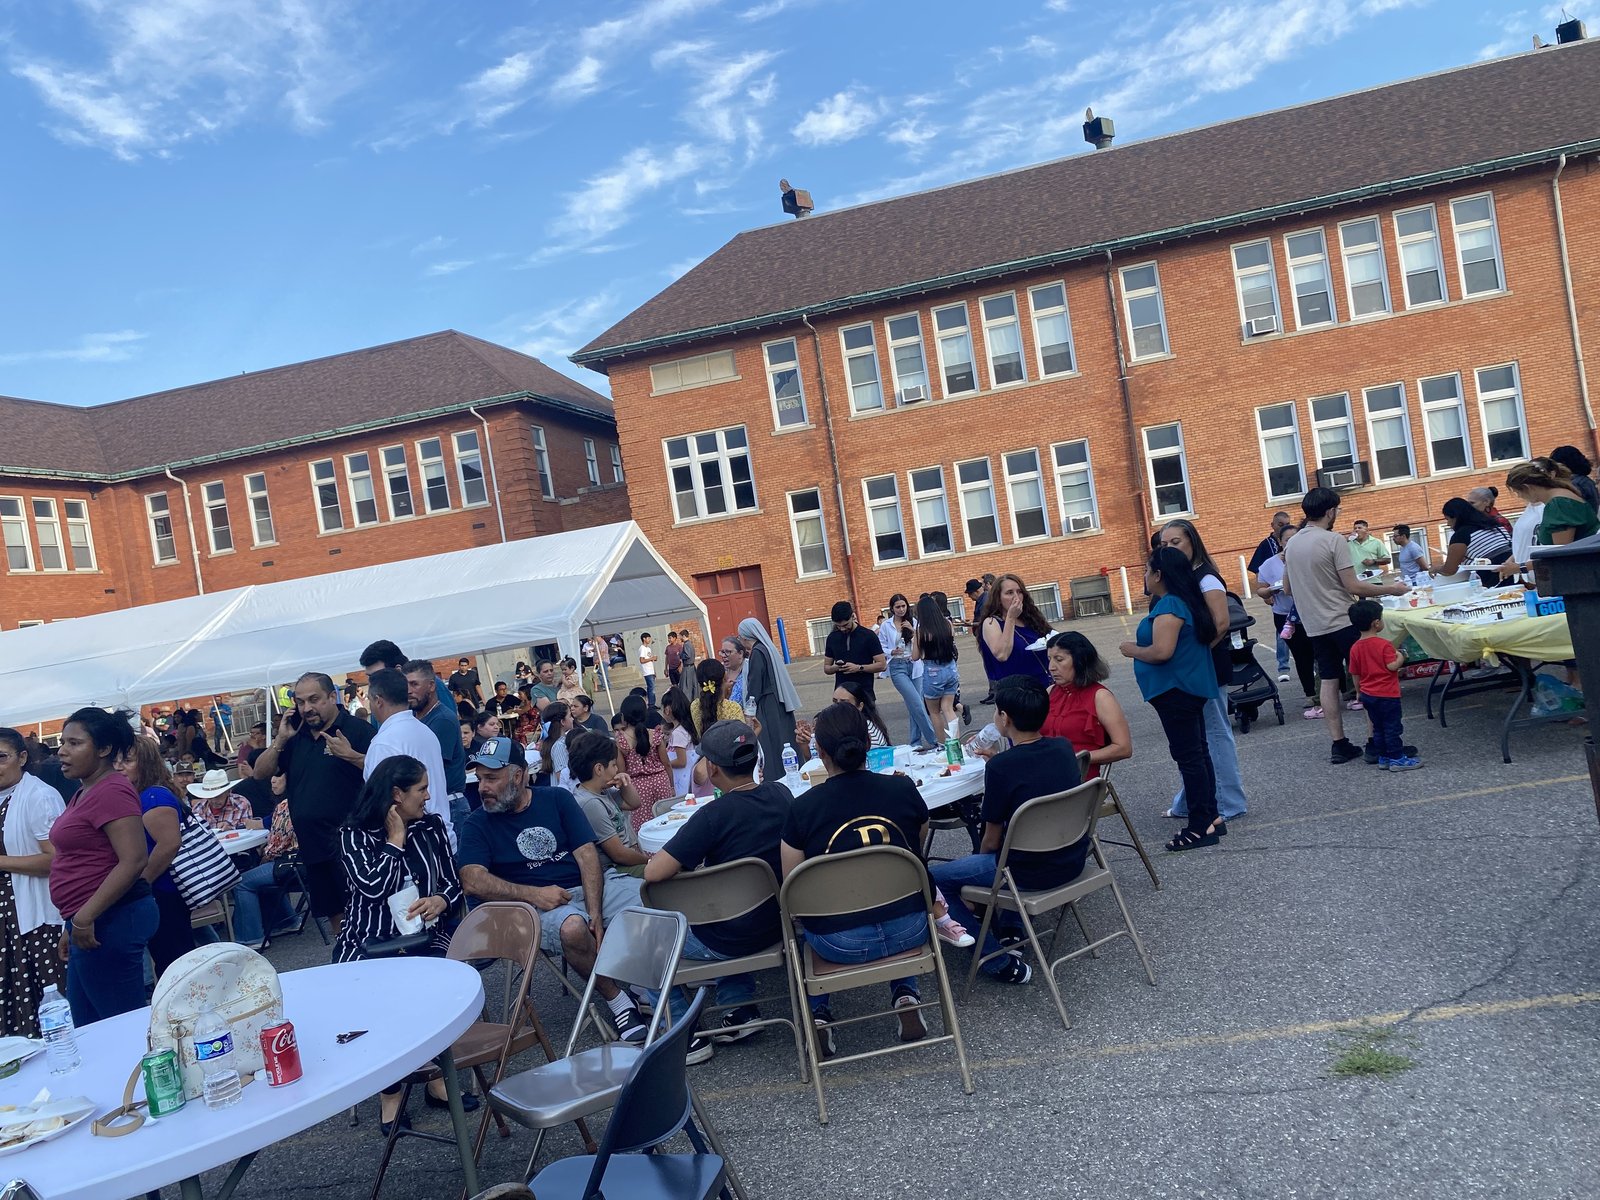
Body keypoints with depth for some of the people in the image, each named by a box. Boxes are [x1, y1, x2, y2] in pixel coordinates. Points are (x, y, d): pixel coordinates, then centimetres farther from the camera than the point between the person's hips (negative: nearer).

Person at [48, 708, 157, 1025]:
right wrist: (72, 925, 21)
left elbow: (134, 860, -23)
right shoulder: (85, 792, 15)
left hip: (109, 923, -10)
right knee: (87, 1028, 15)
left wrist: (84, 918, -21)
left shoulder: (111, 792, -15)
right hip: (87, 924, 10)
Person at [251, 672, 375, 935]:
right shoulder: (296, 736, 13)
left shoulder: (358, 730, -8)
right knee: (334, 914, 16)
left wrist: (350, 755, -30)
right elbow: (261, 773, 13)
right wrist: (280, 740, 0)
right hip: (311, 845, 7)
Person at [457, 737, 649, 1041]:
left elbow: (587, 854, 1)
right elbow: (473, 881, -9)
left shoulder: (557, 799, 9)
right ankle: (617, 1002, -15)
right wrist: (533, 894, -20)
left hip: (591, 887, 3)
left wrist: (595, 912, -14)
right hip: (542, 904, -2)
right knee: (572, 927, -38)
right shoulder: (479, 824, 6)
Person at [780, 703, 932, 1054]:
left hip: (841, 944, -2)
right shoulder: (903, 789, -6)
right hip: (909, 932, 2)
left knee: (801, 919, 32)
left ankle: (819, 1014, 20)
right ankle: (906, 997, 21)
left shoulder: (802, 810, -13)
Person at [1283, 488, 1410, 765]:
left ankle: (1339, 745, 11)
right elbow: (1353, 587, -16)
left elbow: (1288, 587, 16)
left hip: (1314, 626, 6)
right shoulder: (1334, 541, -14)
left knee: (1329, 682, 9)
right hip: (1342, 622, -6)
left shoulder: (1291, 544, 6)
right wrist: (1390, 589, -5)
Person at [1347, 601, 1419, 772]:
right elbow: (1392, 666, -21)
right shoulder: (1384, 644, -16)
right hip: (1387, 694, -6)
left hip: (1367, 695, 6)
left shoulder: (1355, 648, 3)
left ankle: (1383, 757, 20)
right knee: (1392, 727, 2)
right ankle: (1397, 758, 6)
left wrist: (1359, 692, 19)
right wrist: (1400, 657, -2)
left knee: (1378, 727, 14)